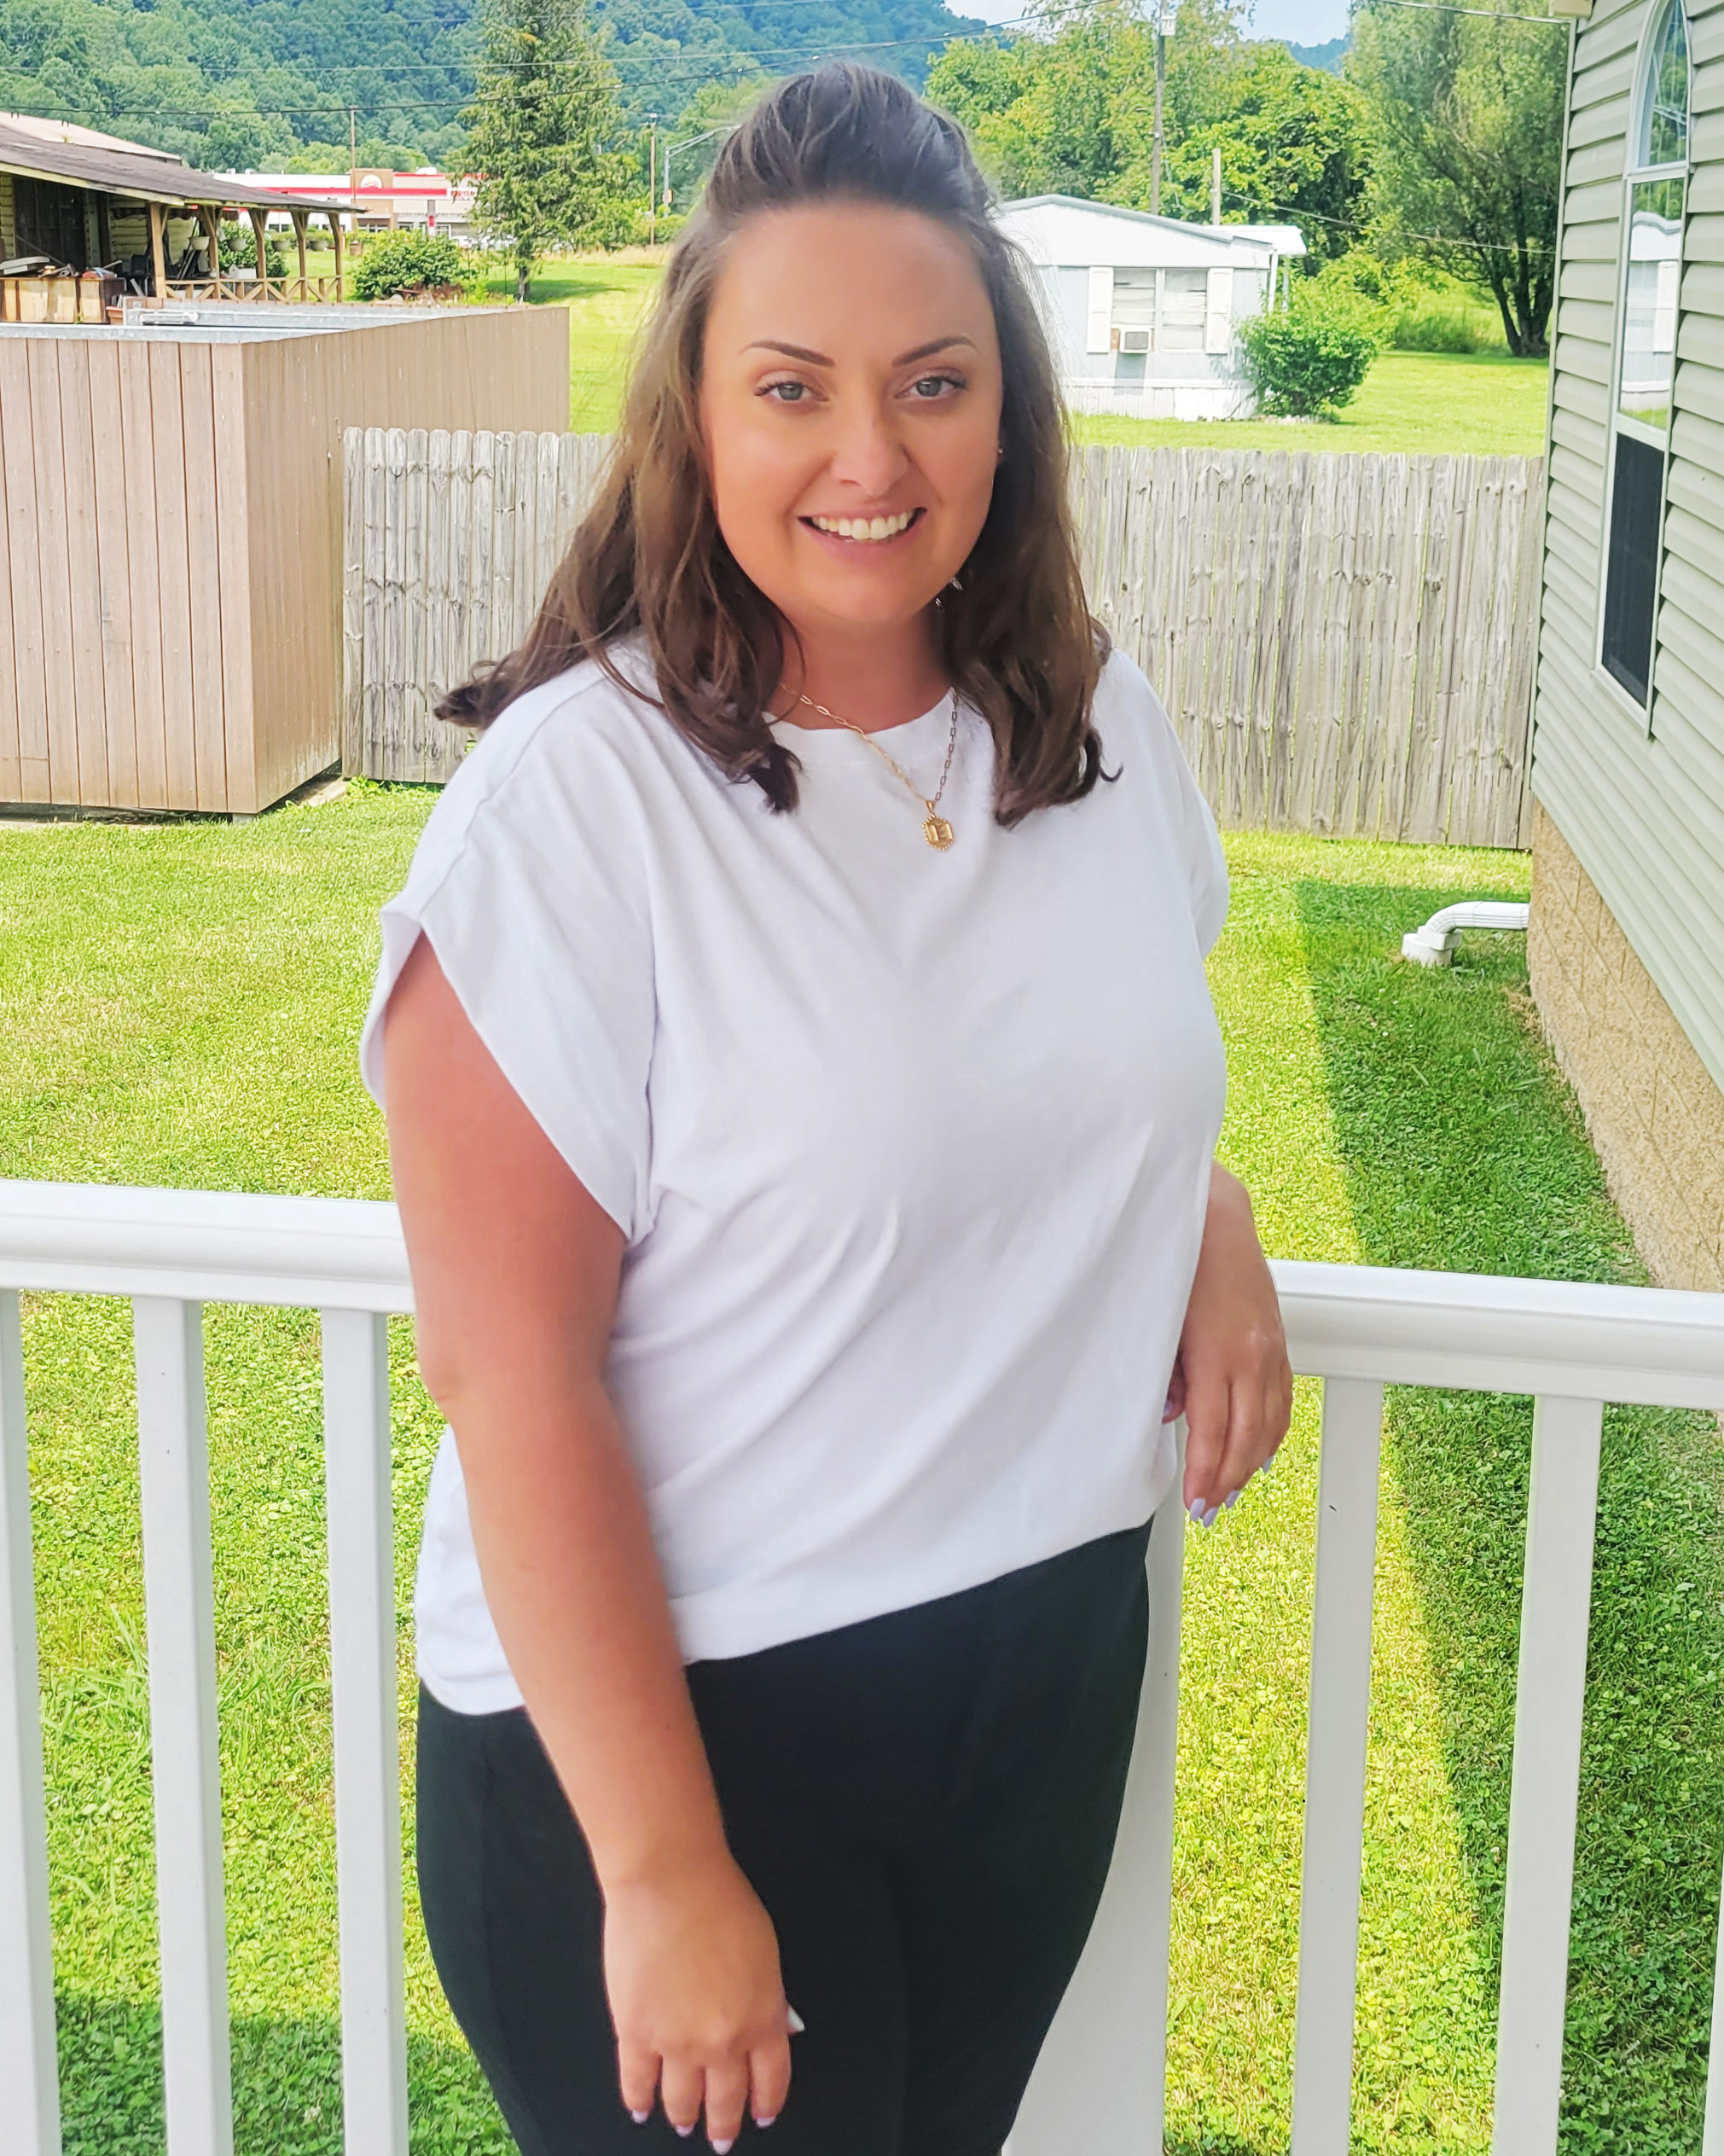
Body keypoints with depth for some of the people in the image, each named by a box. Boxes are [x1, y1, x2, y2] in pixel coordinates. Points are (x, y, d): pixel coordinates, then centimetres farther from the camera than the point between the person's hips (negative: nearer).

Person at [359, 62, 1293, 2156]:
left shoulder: (1096, 720, -1)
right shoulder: (571, 802, -20)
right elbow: (508, 1374, -20)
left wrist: (1208, 1206, -6)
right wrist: (665, 1874, -19)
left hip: (1049, 1665, 6)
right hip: (660, 1705, -5)